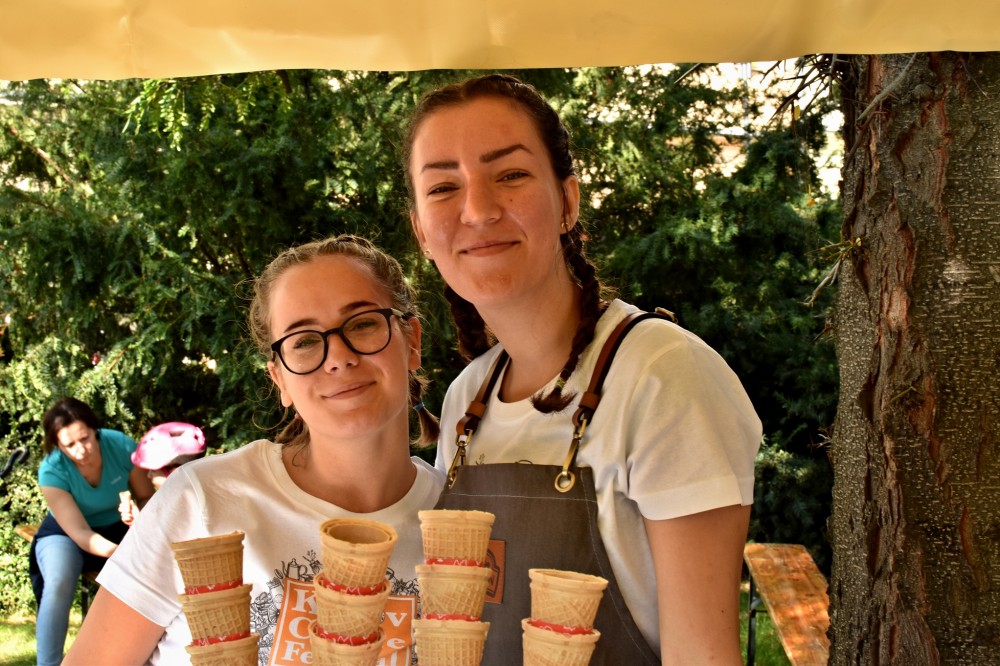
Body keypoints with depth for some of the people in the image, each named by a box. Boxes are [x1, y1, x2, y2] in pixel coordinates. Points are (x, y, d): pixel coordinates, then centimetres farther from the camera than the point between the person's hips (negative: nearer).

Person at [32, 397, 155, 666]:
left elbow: (146, 497, -8)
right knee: (59, 583, -35)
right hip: (65, 534, -2)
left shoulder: (122, 446, -21)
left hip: (117, 529, 2)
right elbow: (79, 533, -29)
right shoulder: (52, 471, -25)